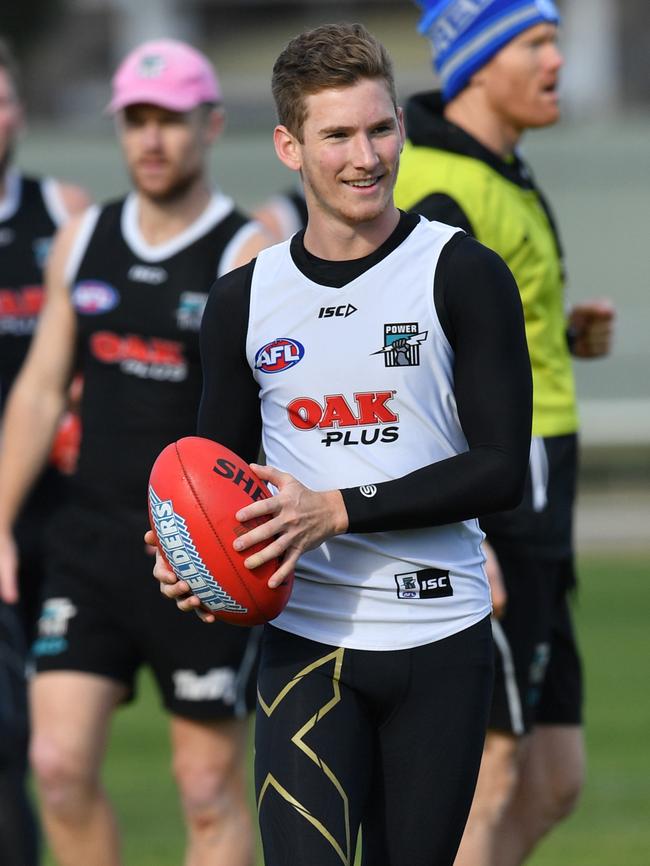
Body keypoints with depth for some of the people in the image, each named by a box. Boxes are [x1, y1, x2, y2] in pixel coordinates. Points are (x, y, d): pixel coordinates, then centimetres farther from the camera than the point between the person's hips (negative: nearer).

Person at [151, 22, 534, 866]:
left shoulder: (464, 275, -3)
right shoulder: (244, 299, 7)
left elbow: (501, 469, -8)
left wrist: (339, 511, -17)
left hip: (441, 641, -1)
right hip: (306, 637, 1)